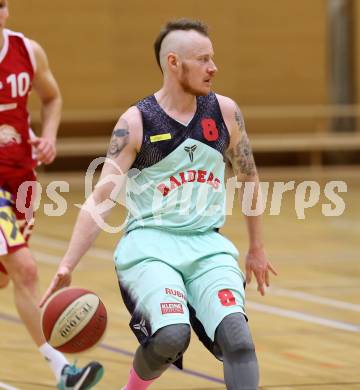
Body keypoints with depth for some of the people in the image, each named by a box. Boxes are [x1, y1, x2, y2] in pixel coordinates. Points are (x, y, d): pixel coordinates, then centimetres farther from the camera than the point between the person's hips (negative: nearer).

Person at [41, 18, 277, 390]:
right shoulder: (135, 122, -5)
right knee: (171, 336, -27)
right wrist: (67, 266, -19)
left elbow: (248, 177, 19)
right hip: (149, 244, -3)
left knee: (236, 334, -22)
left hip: (207, 244, 3)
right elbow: (101, 198, -9)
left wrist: (256, 248, 24)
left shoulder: (224, 111, 5)